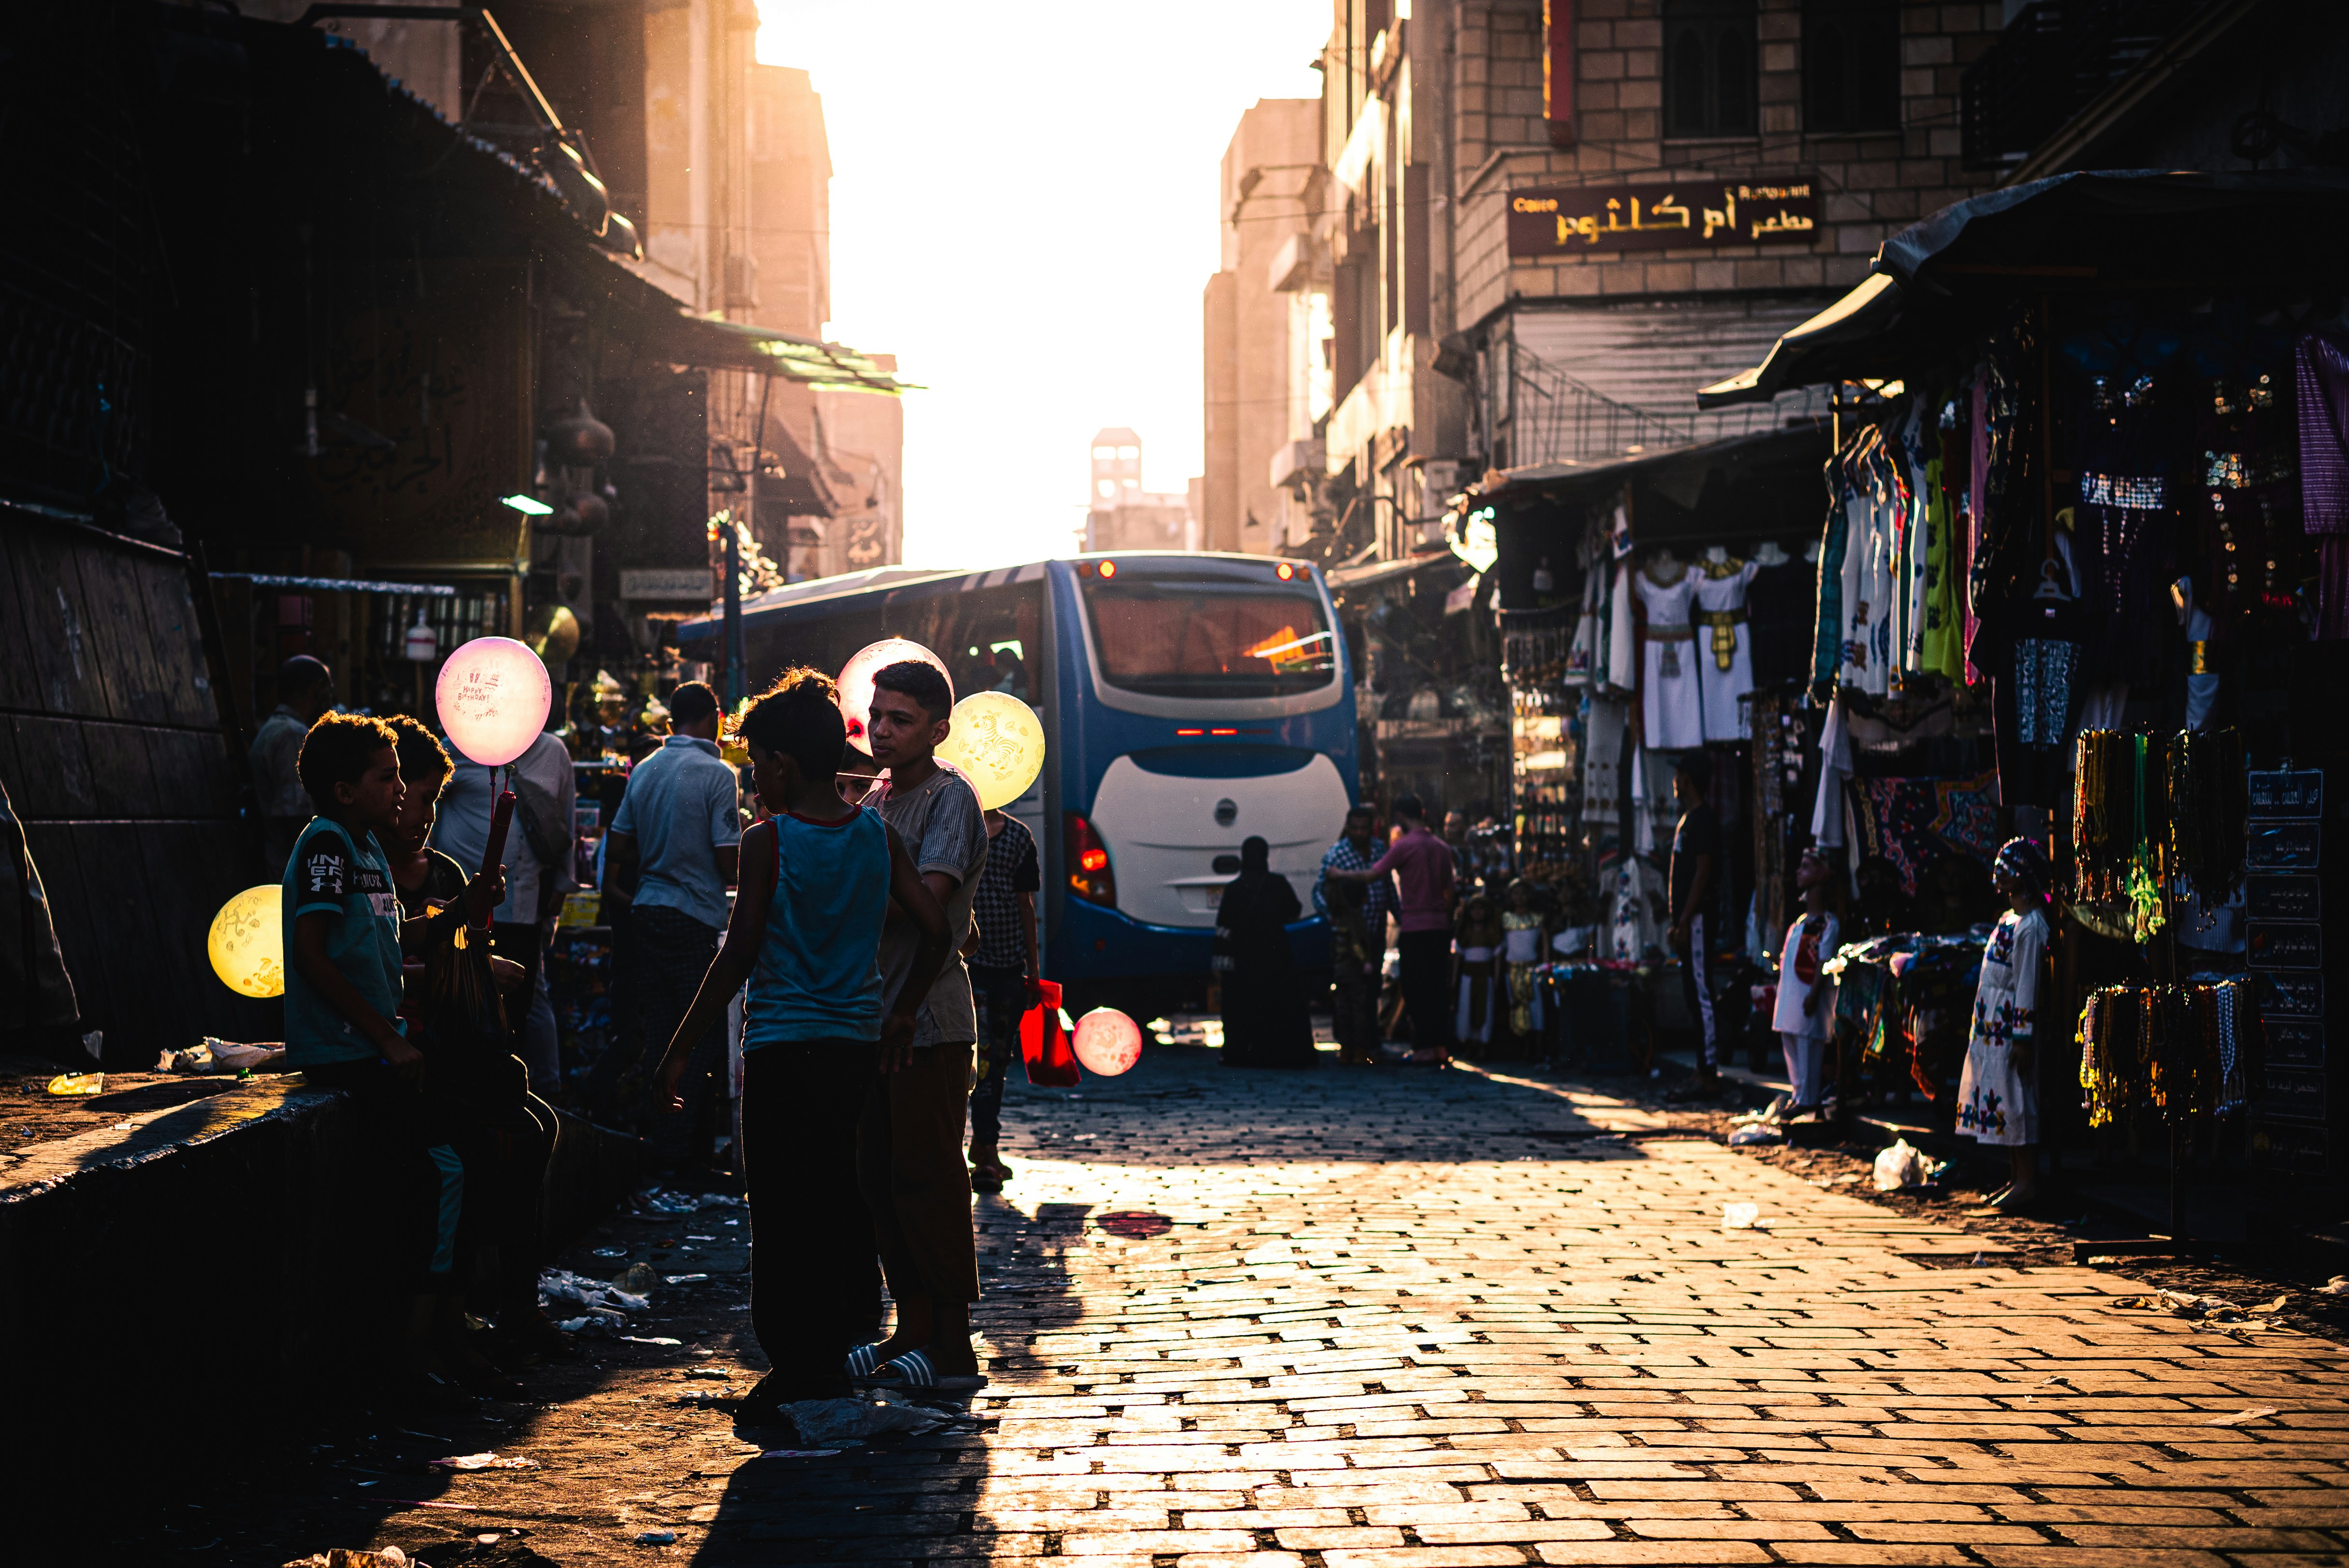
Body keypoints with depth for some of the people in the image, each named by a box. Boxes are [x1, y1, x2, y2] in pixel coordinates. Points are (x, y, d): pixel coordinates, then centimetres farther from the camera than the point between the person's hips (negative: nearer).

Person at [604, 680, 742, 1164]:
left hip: (645, 911, 6)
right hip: (696, 918, -6)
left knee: (659, 1030, 11)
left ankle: (660, 1138, 13)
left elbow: (620, 846, 13)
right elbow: (729, 861, -13)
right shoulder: (717, 775, -11)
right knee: (704, 1034, 2)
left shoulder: (644, 770, 9)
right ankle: (677, 1146, -2)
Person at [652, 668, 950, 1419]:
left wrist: (681, 1050, -5)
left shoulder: (768, 842, -10)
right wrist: (901, 1012, 17)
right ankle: (843, 1356, 20)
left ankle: (796, 1373, 1)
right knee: (842, 1203, 15)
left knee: (782, 1214, 0)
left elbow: (738, 956, -11)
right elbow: (934, 927, 4)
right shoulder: (878, 835, 5)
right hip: (859, 1046, 6)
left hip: (782, 1047, -6)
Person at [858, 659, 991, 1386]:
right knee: (879, 1180, 10)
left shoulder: (950, 797, -9)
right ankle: (911, 1331, 18)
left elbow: (928, 897, -21)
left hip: (929, 1019, -8)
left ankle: (951, 1344, 1)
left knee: (927, 1177, -5)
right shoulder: (877, 802, 17)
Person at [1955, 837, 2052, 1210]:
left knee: (2014, 1099, -7)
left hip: (2013, 1024, -10)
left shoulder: (2030, 926, -16)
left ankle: (2028, 1183, -3)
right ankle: (2018, 1179, 17)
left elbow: (2028, 985, -18)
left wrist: (2022, 1039, -19)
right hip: (1994, 1024, 10)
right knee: (2002, 1099, 11)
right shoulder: (2009, 917, 13)